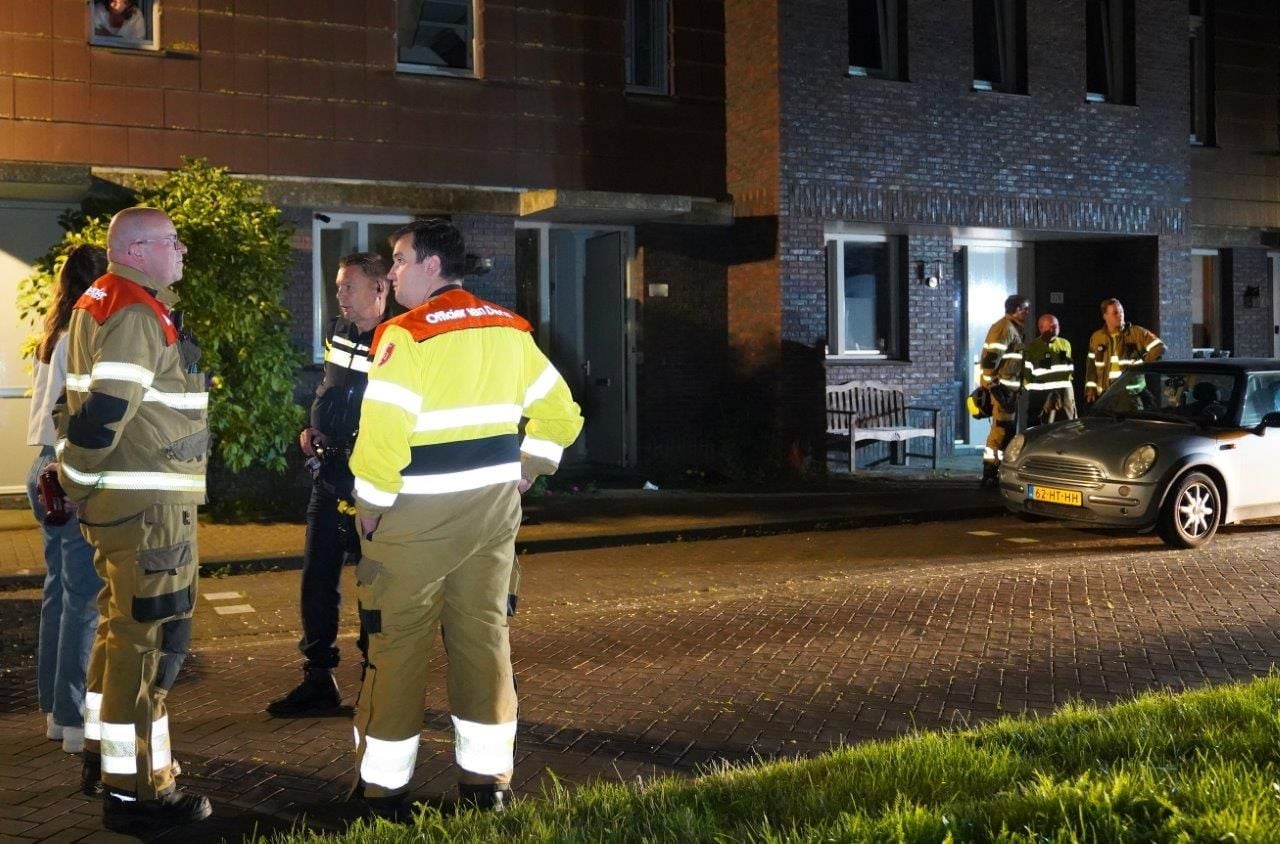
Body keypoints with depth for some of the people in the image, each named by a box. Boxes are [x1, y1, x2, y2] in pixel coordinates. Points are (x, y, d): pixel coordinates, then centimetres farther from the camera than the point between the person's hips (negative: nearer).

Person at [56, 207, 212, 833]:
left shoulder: (103, 302, 15)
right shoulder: (137, 314, -17)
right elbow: (104, 410, -24)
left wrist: (80, 480, 16)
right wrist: (79, 479, -11)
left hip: (124, 496, 11)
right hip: (145, 499, -11)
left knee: (123, 623, 21)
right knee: (152, 635, -5)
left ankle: (103, 755, 34)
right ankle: (134, 790, 1)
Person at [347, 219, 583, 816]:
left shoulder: (408, 335, -14)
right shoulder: (510, 330, 7)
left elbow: (381, 432, -22)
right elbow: (560, 414, 13)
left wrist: (372, 506, -9)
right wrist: (523, 471, 16)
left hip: (417, 516, -6)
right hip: (494, 508, 6)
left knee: (396, 644, 5)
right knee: (485, 635, 12)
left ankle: (383, 785, 14)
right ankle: (488, 779, 18)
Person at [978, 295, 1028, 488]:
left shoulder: (1013, 328, 19)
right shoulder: (1004, 328, -14)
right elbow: (991, 358, -22)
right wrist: (992, 385, -22)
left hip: (1009, 388, 10)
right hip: (1002, 388, -10)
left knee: (1008, 430, 13)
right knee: (1000, 431, -11)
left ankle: (1003, 471, 20)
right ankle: (990, 475, -10)